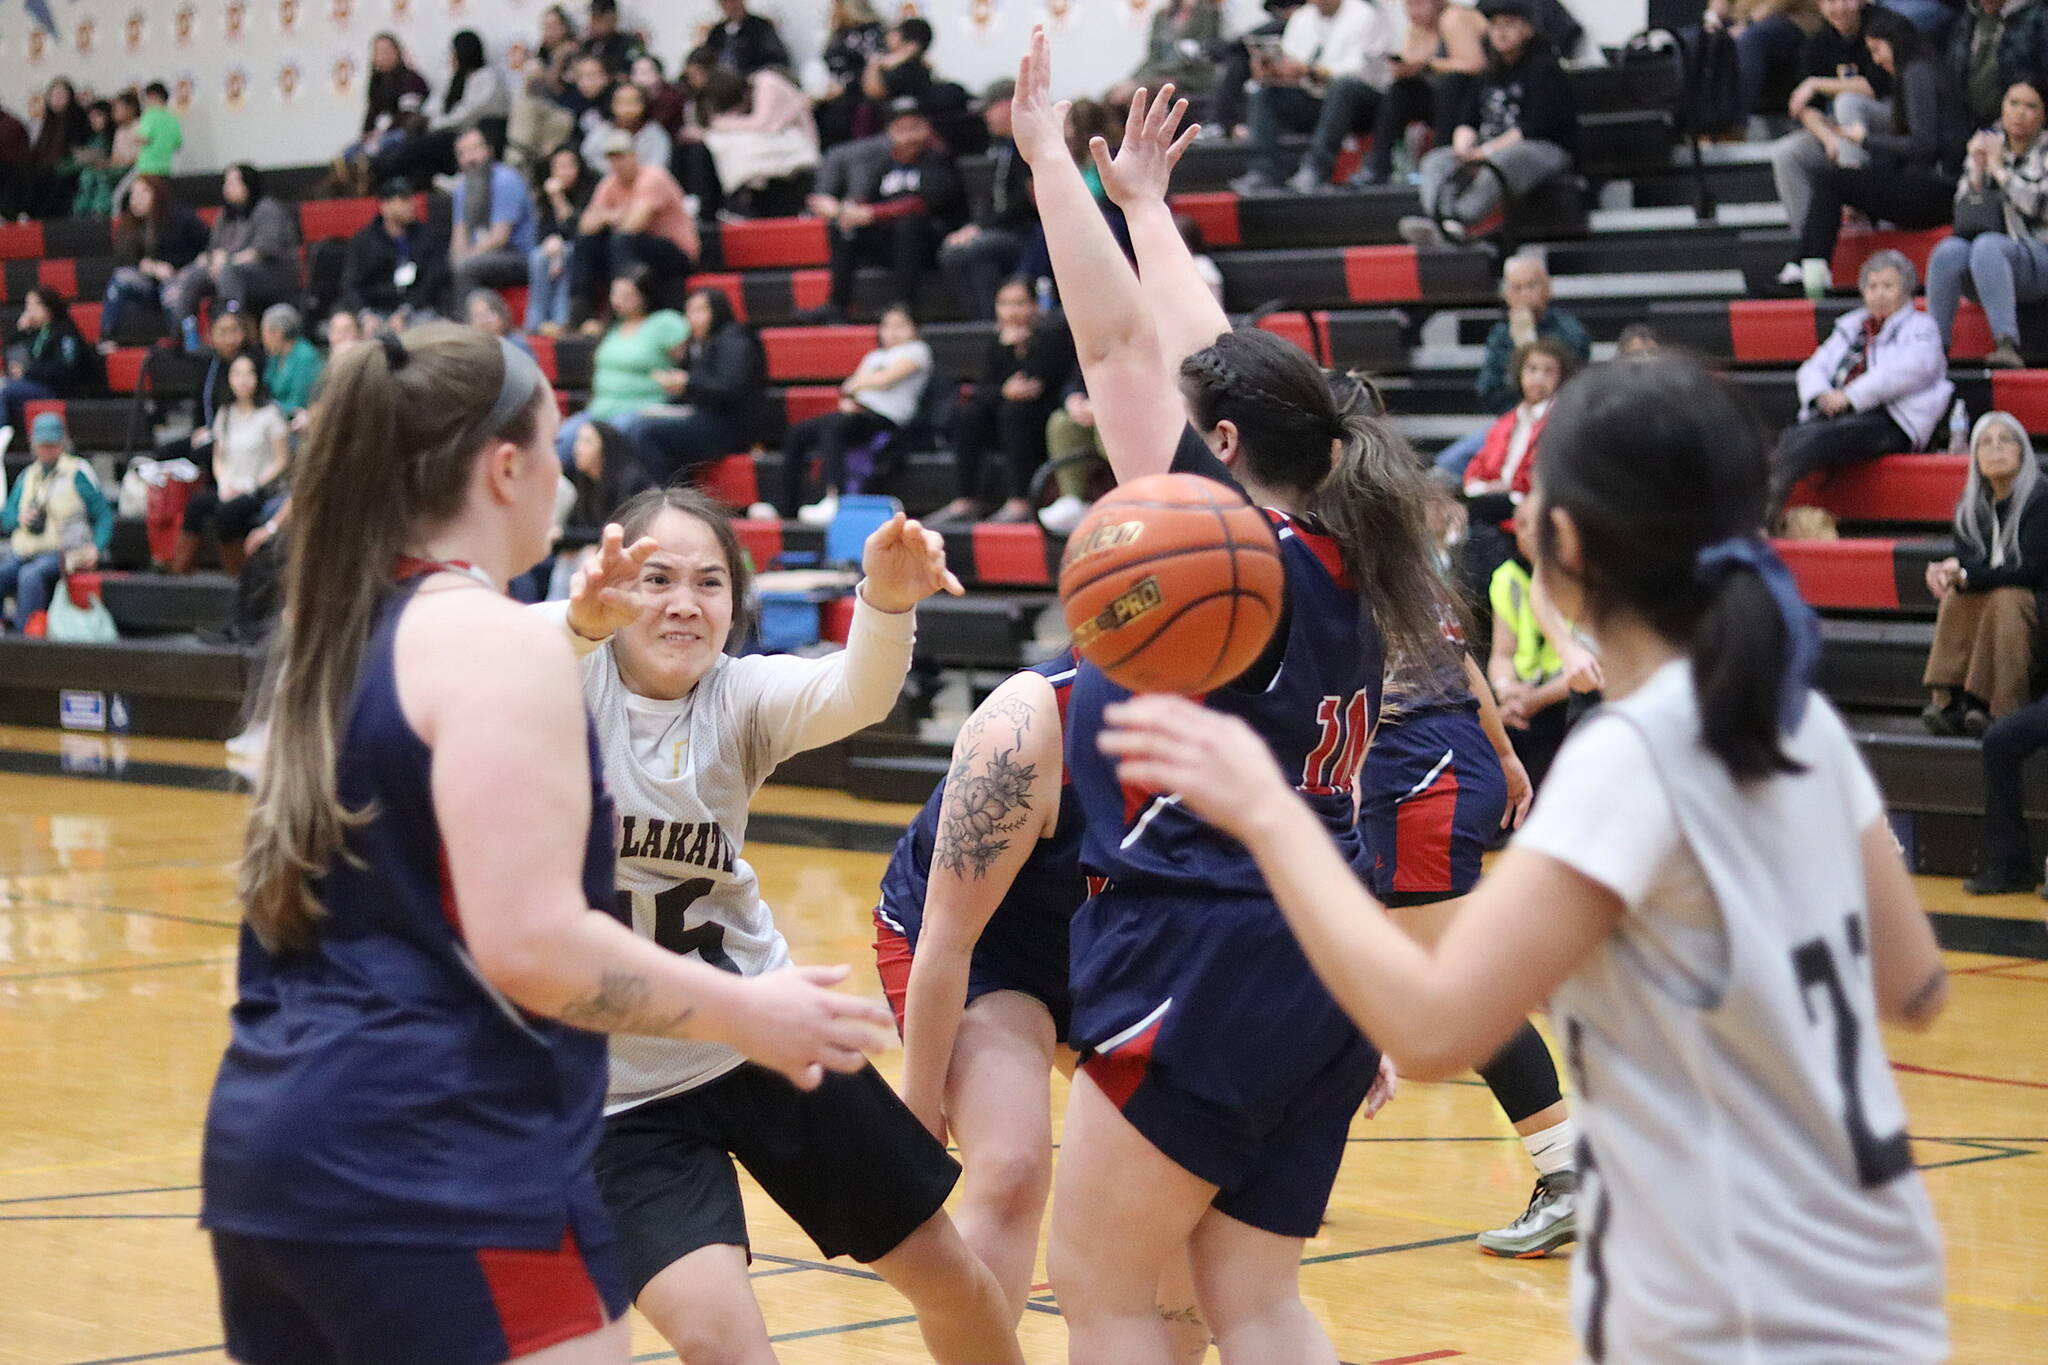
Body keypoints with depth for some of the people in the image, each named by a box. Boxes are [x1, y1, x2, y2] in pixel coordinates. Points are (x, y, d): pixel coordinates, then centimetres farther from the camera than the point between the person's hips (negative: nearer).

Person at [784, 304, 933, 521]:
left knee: (832, 426, -36)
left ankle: (831, 502, -49)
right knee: (797, 434, -8)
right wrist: (847, 401, -2)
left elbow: (885, 380, -5)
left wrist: (854, 385, 9)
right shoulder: (875, 356, 31)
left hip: (885, 419, -8)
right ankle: (789, 506, -13)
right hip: (857, 412, 8)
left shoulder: (916, 350, 9)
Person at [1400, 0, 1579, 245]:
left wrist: (1488, 151, -19)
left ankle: (1461, 221, -61)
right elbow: (1467, 121, 16)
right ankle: (1432, 218, -45)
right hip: (1491, 149, 7)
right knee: (1436, 161, -13)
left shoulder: (1544, 69, -3)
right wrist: (1463, 148, -8)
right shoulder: (1490, 74, 20)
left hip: (1546, 150, -7)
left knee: (1500, 162, -39)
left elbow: (1535, 126, -14)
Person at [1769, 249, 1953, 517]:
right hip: (1834, 411, 5)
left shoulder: (1921, 328, 14)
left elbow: (1908, 370, -6)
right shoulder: (1850, 327, 32)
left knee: (1822, 436, -39)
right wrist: (1821, 394, -4)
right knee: (1794, 436, -33)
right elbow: (1814, 367, 23)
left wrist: (1850, 396, -13)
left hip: (1891, 422, -5)